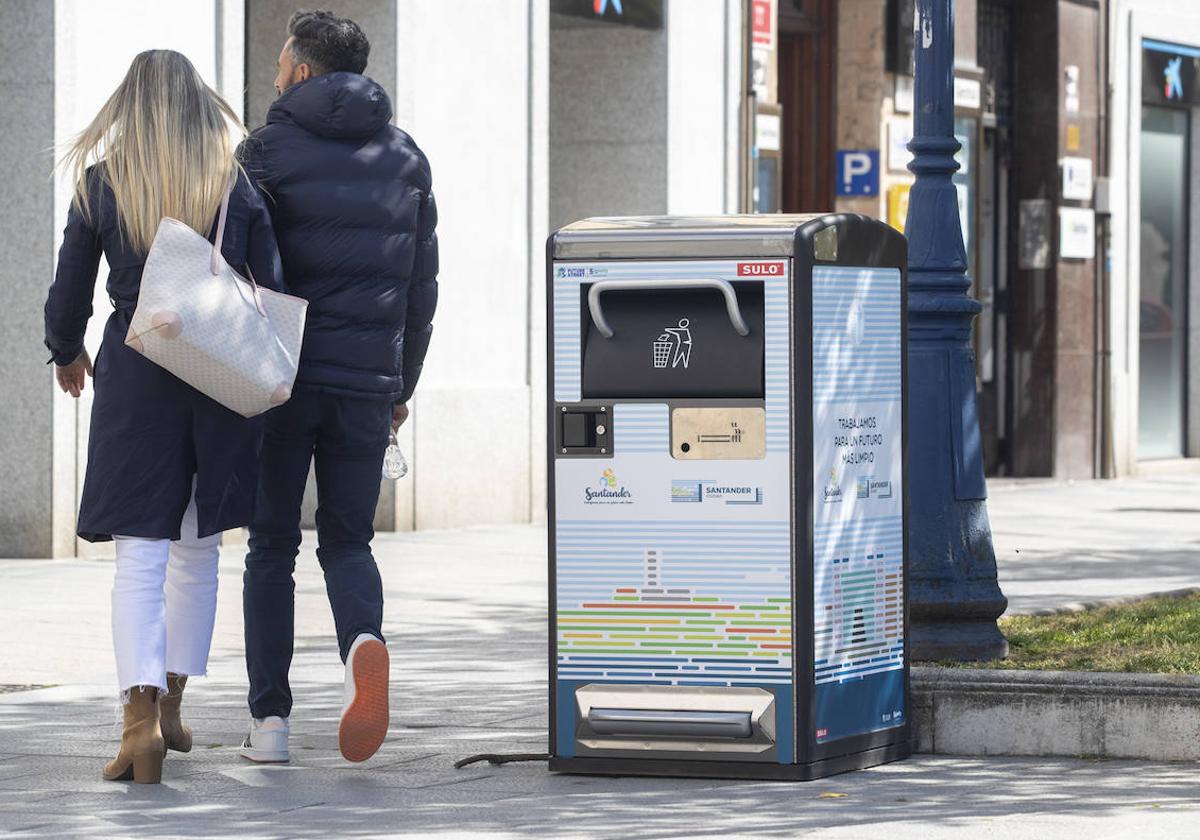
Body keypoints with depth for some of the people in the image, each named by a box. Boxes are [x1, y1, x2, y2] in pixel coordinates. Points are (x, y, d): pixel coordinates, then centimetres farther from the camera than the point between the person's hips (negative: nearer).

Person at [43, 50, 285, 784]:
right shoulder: (237, 185, 1)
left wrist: (67, 353, 23)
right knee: (198, 551, 17)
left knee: (141, 558, -4)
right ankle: (172, 706, 24)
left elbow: (71, 290, 4)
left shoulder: (101, 185, -1)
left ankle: (142, 717, -20)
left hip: (135, 374, -1)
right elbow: (276, 288, -2)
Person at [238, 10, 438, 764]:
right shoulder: (405, 158, 10)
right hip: (366, 380, 3)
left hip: (280, 377, -2)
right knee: (348, 541, 11)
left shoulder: (270, 150, -3)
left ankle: (270, 720, 3)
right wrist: (403, 385, 19)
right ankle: (365, 644, -21)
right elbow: (422, 285, 11)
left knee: (273, 546, 7)